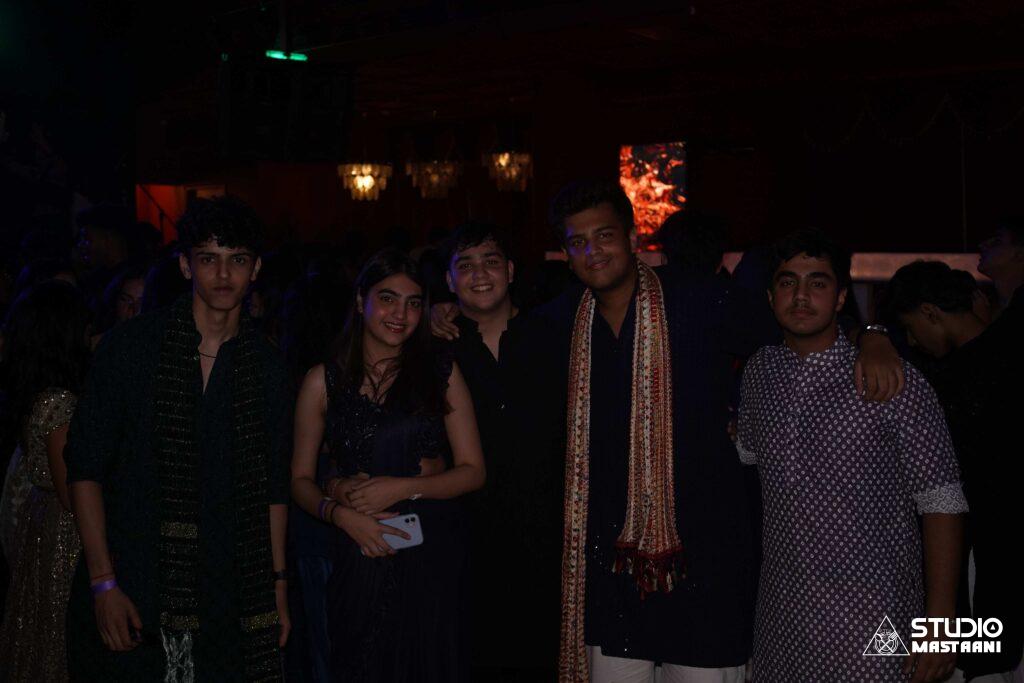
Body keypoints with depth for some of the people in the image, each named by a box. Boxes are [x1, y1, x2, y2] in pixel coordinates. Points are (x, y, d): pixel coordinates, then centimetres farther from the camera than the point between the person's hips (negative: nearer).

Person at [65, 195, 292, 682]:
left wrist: (277, 584, 8)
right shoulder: (130, 346, -2)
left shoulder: (266, 366, 6)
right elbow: (85, 468, -3)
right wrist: (103, 583, -9)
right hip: (131, 594, -2)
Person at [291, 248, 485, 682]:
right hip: (359, 554, 0)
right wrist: (340, 512, -12)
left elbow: (473, 471, 2)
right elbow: (301, 479, 7)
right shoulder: (324, 381, 4)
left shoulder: (442, 374, 4)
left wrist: (402, 487, -12)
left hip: (433, 553, 0)